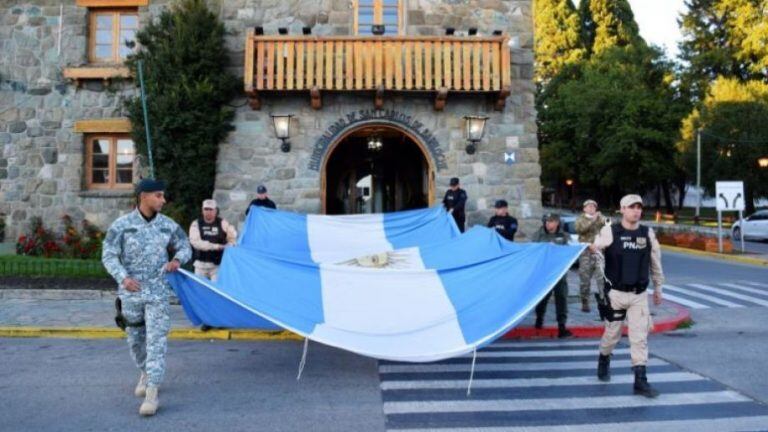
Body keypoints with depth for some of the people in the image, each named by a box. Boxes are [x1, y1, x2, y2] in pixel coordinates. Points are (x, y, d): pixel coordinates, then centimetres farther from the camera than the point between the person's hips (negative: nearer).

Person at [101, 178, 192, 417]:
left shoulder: (169, 225, -2)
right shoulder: (121, 224, -7)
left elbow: (185, 247, 9)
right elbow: (108, 256, -7)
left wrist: (177, 260, -14)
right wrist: (123, 277, -24)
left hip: (158, 292, 0)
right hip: (130, 292, 0)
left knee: (156, 341, -7)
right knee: (136, 339, 16)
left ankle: (152, 394, -4)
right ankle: (145, 373, 43)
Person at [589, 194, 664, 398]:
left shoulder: (648, 233, 4)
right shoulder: (610, 231, -6)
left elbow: (655, 262, 13)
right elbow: (595, 247, -20)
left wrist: (658, 288, 18)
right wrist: (592, 248, -45)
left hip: (639, 294, 3)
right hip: (616, 292, -2)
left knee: (640, 337, 0)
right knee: (612, 333, 10)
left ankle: (640, 381, 4)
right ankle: (603, 361, 39)